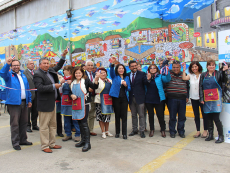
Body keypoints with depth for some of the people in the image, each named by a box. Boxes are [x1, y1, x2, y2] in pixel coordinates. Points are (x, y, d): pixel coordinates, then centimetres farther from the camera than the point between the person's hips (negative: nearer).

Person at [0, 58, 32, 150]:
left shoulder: (23, 75, 17)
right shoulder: (9, 75, 2)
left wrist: (29, 100, 15)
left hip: (24, 102, 5)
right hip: (14, 102, -5)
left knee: (24, 122, 12)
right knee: (15, 123, -1)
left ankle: (23, 140, 26)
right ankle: (15, 142, 8)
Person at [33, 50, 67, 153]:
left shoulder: (51, 71, 12)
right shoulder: (37, 74, -12)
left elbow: (58, 66, 27)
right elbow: (40, 87, -24)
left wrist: (63, 56, 15)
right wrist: (53, 86, -21)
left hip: (52, 102, 9)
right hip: (44, 104, -9)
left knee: (53, 125, 15)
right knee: (44, 126, 1)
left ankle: (52, 143, 27)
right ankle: (45, 146, 12)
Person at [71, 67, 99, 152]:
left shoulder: (86, 80, -5)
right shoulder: (73, 82, 12)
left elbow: (94, 87, -17)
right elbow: (71, 92, 19)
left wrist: (96, 80, -34)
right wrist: (72, 95, -3)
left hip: (84, 104, -6)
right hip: (76, 104, 7)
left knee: (84, 123, -9)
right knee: (79, 123, 13)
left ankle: (87, 143, -3)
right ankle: (83, 140, 26)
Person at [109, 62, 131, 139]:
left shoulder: (126, 77, 12)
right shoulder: (114, 76, 7)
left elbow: (129, 89, 11)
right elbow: (111, 71, -15)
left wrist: (126, 85, -10)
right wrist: (112, 64, -34)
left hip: (124, 98, 1)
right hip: (116, 97, -1)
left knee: (124, 116, -1)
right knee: (117, 115, 5)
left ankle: (124, 133, 4)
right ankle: (117, 132, 15)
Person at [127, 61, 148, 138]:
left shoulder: (142, 74, -1)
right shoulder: (127, 75, 7)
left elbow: (146, 83, -11)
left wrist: (148, 79, -29)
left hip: (140, 97, -3)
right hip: (131, 98, 3)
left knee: (141, 115, 3)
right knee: (133, 115, 13)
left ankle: (142, 131, 12)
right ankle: (135, 130, 26)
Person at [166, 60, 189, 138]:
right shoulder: (169, 74, 5)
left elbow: (187, 86, 14)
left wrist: (187, 96, 9)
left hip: (182, 99, 2)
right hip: (172, 99, -2)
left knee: (182, 116, 8)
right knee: (172, 116, 4)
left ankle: (181, 131, 24)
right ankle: (172, 131, 18)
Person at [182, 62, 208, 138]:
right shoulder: (190, 75, 4)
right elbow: (184, 78, -13)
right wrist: (184, 70, -13)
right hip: (193, 98, 3)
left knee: (204, 114, 5)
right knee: (196, 115, 10)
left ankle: (205, 130, 19)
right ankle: (198, 131, 20)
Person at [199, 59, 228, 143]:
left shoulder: (218, 73, 4)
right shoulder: (203, 75, 12)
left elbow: (223, 80, -16)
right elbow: (200, 87, 8)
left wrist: (223, 71, -33)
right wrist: (201, 98, 0)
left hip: (216, 98, -3)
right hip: (207, 100, 3)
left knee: (216, 118, -6)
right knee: (209, 118, 9)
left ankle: (221, 136, 7)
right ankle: (210, 135, 21)